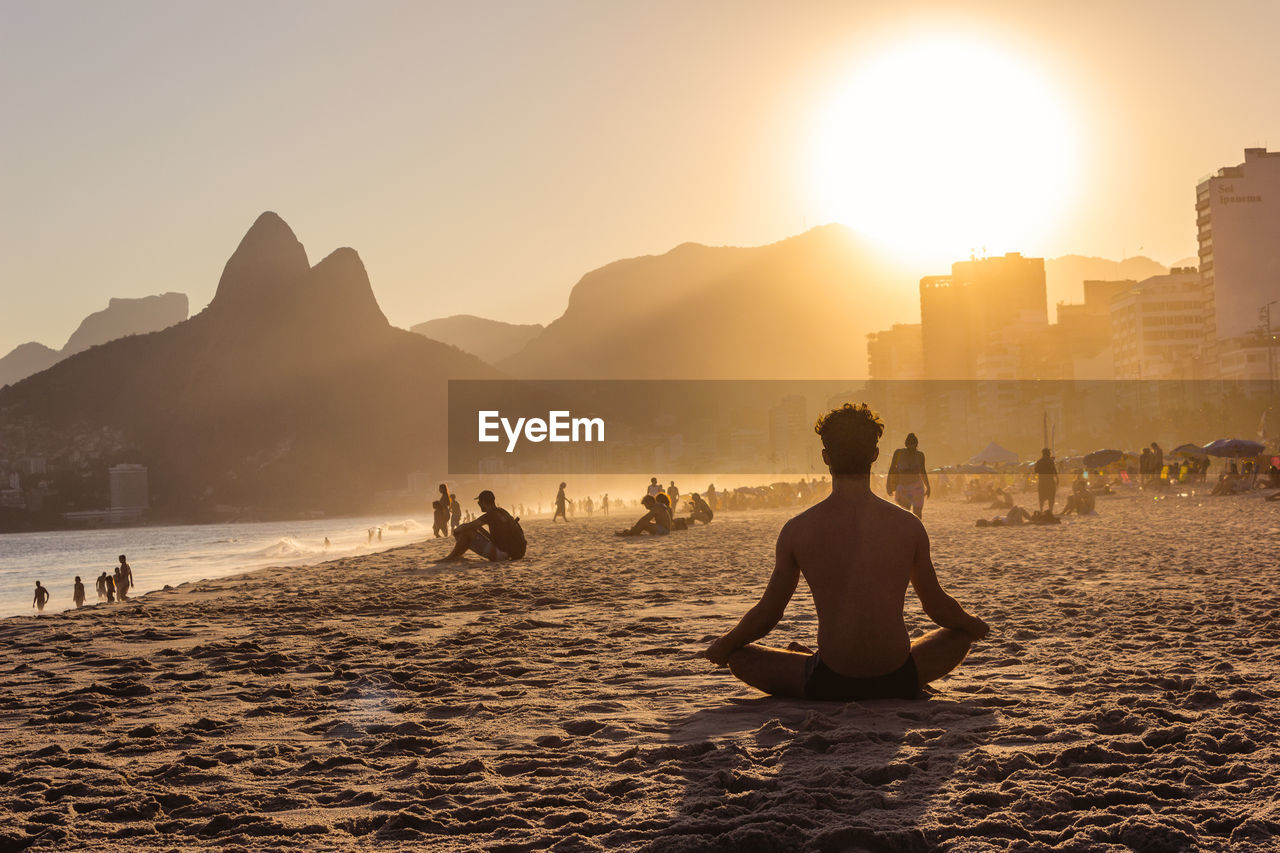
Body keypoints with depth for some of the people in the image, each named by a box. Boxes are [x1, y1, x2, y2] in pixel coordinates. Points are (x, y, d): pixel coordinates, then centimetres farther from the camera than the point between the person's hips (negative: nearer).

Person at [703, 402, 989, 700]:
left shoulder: (797, 530, -4)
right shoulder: (908, 525, -1)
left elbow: (766, 614, 6)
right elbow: (939, 608, 12)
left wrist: (723, 645, 26)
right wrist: (974, 625, 36)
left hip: (829, 684, -1)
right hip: (898, 682, 2)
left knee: (739, 656, 20)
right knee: (960, 634, 30)